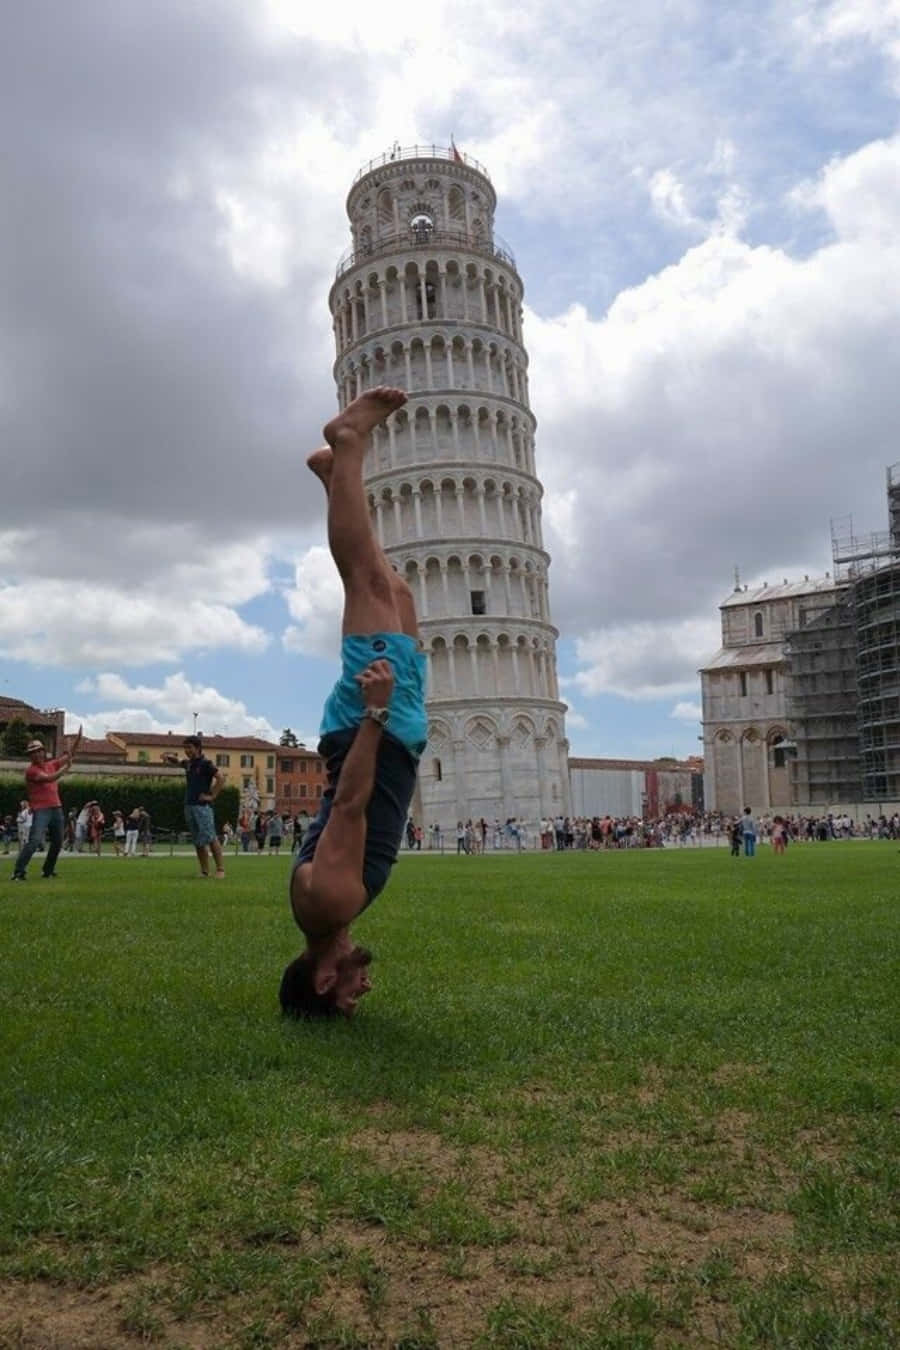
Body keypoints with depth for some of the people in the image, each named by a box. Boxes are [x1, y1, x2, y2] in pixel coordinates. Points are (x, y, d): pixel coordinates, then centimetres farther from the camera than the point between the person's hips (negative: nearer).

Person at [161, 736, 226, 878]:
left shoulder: (206, 763, -7)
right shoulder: (188, 763, 14)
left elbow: (219, 779, -13)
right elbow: (177, 761, 35)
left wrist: (212, 796, -15)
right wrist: (169, 756, 14)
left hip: (202, 806, -7)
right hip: (189, 805, 8)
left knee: (210, 838, -12)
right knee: (198, 842, 8)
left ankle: (220, 869, -8)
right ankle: (204, 871, 13)